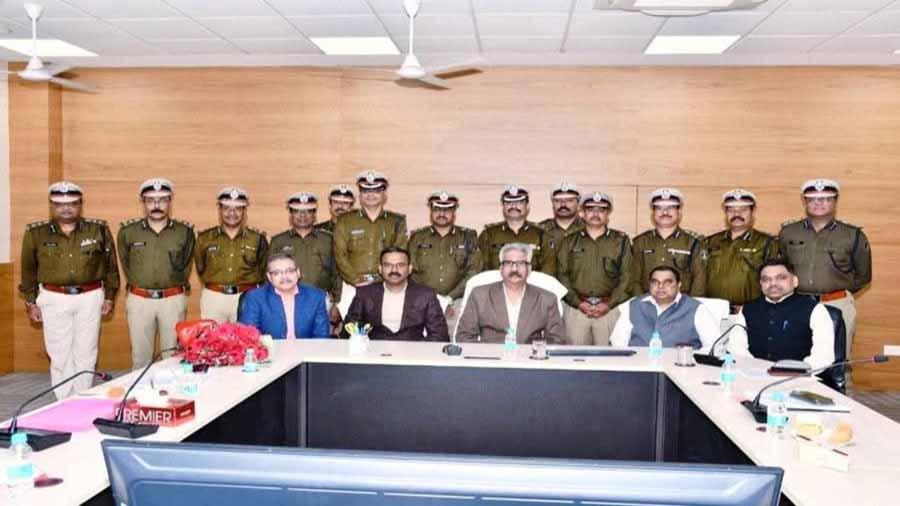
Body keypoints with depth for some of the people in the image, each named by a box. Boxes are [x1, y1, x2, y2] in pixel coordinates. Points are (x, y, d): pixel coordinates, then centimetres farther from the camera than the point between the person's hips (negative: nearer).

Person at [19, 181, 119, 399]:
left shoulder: (99, 230, 0)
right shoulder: (36, 233, 0)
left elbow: (111, 266, 9)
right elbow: (28, 271, 9)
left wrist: (109, 297, 9)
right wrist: (31, 303, 10)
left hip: (90, 298, 0)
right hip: (54, 299, 0)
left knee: (85, 354, 6)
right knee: (60, 355, 4)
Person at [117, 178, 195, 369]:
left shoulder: (185, 232, 0)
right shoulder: (128, 231, 1)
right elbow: (127, 266, 13)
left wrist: (175, 288, 10)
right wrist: (140, 285, 13)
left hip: (173, 300, 0)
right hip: (139, 301, 1)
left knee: (173, 356, 6)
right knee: (140, 356, 7)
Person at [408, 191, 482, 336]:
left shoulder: (468, 237, 11)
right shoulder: (417, 237, 12)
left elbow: (473, 272, 1)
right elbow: (411, 272, 5)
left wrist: (449, 298, -9)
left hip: (458, 303, 0)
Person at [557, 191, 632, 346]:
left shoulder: (621, 241, 10)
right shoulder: (570, 242, 13)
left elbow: (626, 277, 2)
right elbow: (562, 274, 5)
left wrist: (609, 304, -8)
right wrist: (578, 302, -7)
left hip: (610, 308, -1)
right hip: (576, 308, 1)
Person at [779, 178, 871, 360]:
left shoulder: (854, 236, 6)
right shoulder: (787, 233, 9)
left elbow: (863, 276, 14)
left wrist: (839, 291, 7)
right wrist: (794, 291, 9)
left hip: (838, 306, -1)